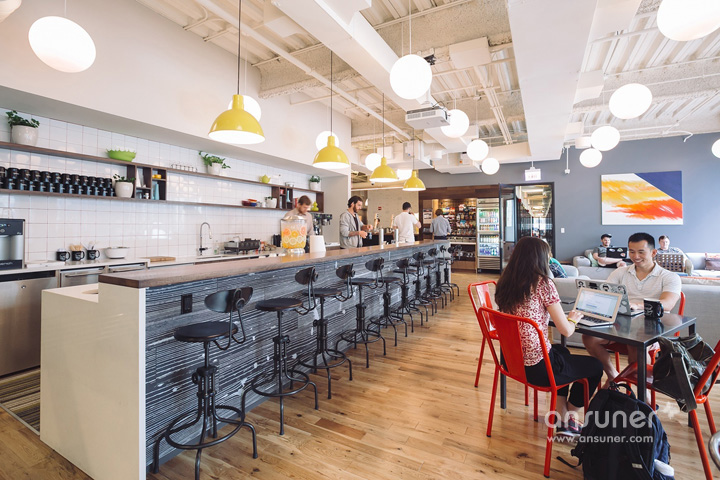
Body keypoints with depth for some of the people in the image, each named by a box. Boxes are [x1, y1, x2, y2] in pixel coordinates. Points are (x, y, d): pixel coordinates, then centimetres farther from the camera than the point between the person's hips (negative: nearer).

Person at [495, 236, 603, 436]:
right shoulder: (543, 283, -17)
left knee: (561, 351, 35)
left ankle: (564, 421, 37)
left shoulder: (505, 283, 1)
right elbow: (566, 331, -13)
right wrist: (572, 319, 9)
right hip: (537, 367, -7)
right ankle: (570, 415, 40)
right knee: (595, 366, 20)